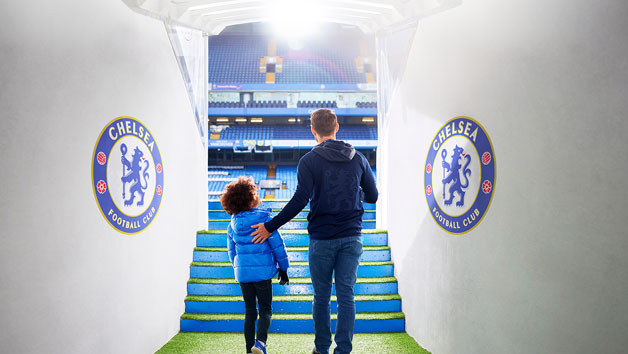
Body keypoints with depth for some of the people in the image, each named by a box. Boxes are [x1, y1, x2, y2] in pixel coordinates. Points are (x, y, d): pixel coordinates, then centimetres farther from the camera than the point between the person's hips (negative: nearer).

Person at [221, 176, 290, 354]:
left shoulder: (233, 225, 5)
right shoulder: (263, 219, -9)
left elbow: (232, 251, 14)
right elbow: (277, 245, -6)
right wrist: (283, 269, 3)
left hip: (243, 272, 4)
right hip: (263, 271, -4)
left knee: (249, 311, 13)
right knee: (265, 310, 5)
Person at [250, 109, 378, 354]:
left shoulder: (309, 161, -6)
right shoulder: (358, 159, 6)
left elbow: (300, 200, -16)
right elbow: (372, 196, 11)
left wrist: (270, 226, -10)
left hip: (322, 239, -2)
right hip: (352, 237, 3)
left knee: (322, 297, 11)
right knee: (346, 295, 5)